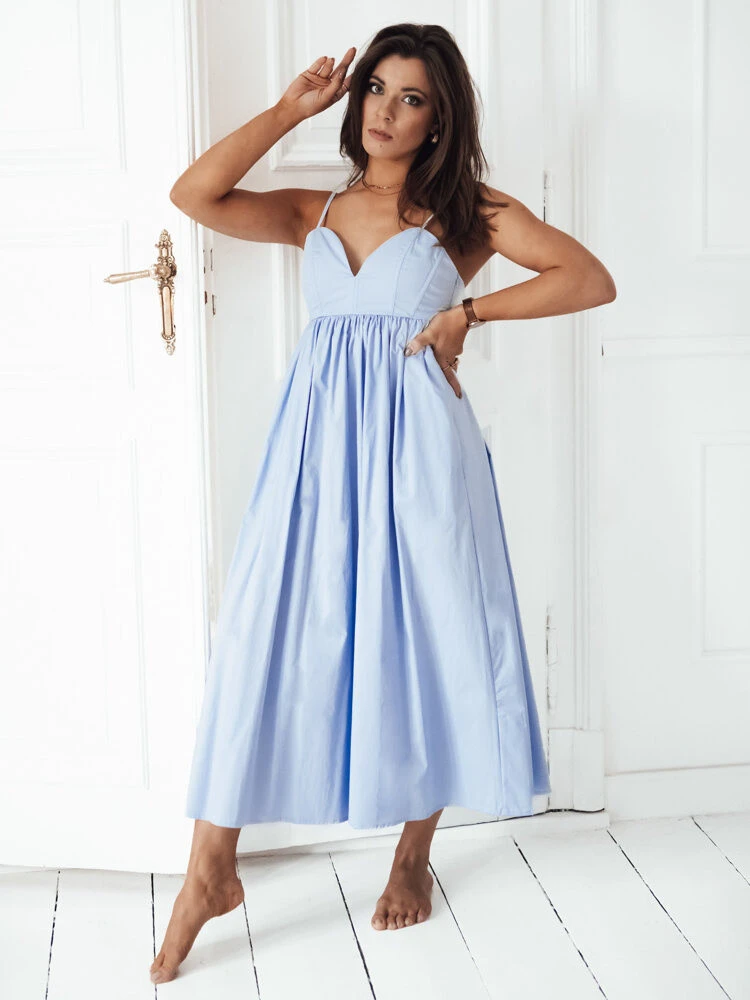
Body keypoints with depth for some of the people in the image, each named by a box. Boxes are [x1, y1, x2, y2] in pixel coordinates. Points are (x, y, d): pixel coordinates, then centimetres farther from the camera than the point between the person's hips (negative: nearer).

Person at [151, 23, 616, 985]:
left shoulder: (467, 212, 7)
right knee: (262, 634, -4)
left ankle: (413, 856, 23)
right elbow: (194, 194, 1)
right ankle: (211, 872, 5)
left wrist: (468, 309, -6)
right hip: (316, 444, 2)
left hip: (415, 444, -2)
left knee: (423, 640, 3)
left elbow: (591, 279, 0)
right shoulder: (314, 211, 15)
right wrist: (290, 108, 5)